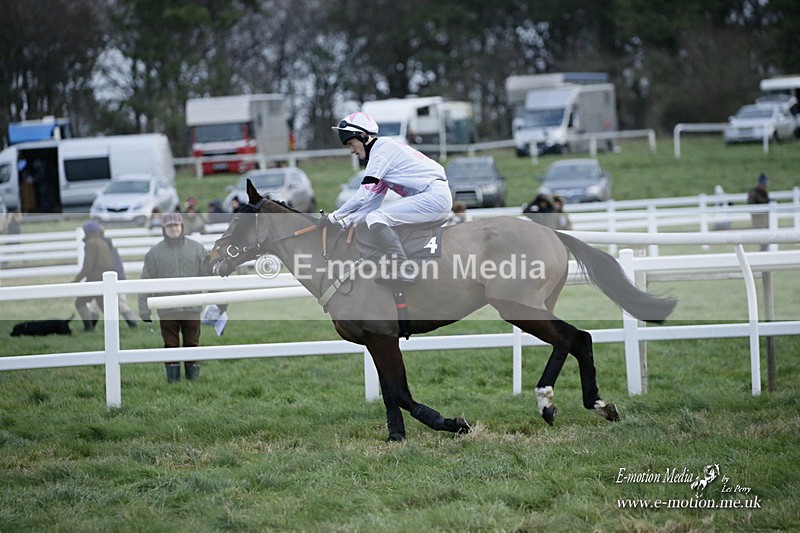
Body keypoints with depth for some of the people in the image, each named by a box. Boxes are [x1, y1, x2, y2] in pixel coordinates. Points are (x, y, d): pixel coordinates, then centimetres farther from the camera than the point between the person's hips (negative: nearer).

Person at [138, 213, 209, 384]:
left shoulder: (197, 249, 4)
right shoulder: (154, 252, 1)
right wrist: (144, 310, -4)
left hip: (192, 309, 0)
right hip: (167, 311, 0)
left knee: (192, 343, 5)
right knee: (171, 345, 4)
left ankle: (193, 375, 15)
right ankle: (172, 376, 11)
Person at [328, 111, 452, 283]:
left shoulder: (382, 149, -8)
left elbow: (364, 194, -12)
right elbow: (374, 200, 20)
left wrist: (336, 216, -3)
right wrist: (347, 220, 12)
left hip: (434, 196, -11)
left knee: (375, 218, -18)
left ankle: (403, 270, -22)